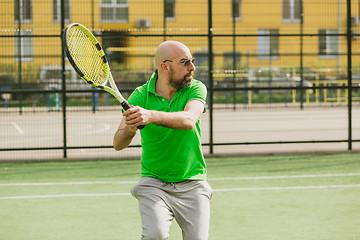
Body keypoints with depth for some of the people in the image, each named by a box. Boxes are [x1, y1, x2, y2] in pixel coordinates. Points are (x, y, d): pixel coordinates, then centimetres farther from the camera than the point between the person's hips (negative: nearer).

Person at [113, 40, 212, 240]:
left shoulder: (196, 89, -3)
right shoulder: (140, 96, -5)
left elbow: (188, 120, -25)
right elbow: (118, 144, -13)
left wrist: (150, 116, -42)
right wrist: (130, 128, -37)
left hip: (192, 184, 1)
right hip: (153, 183, -1)